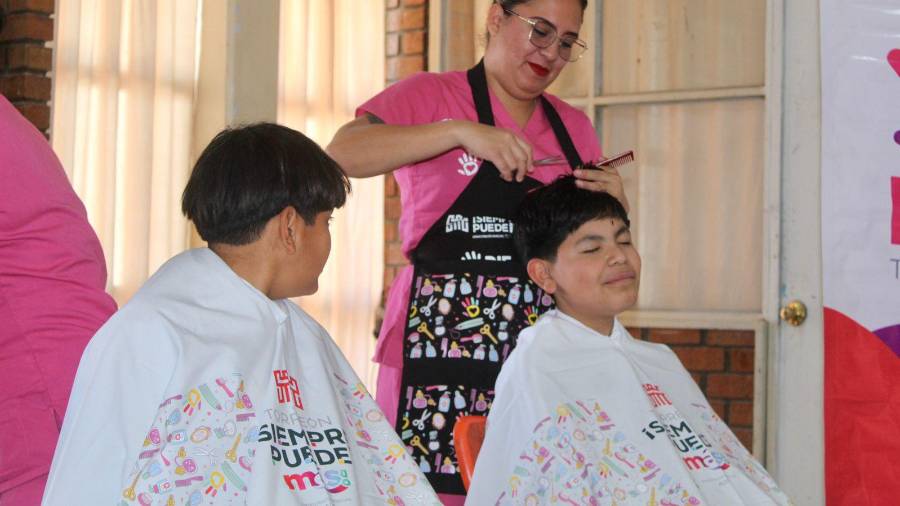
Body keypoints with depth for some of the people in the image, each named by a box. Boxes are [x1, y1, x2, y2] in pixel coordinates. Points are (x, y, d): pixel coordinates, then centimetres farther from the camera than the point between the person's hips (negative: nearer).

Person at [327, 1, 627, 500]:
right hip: (440, 337, -4)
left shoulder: (573, 126, 17)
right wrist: (461, 131, -20)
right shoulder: (430, 95, 4)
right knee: (436, 488, -9)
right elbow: (341, 153, -15)